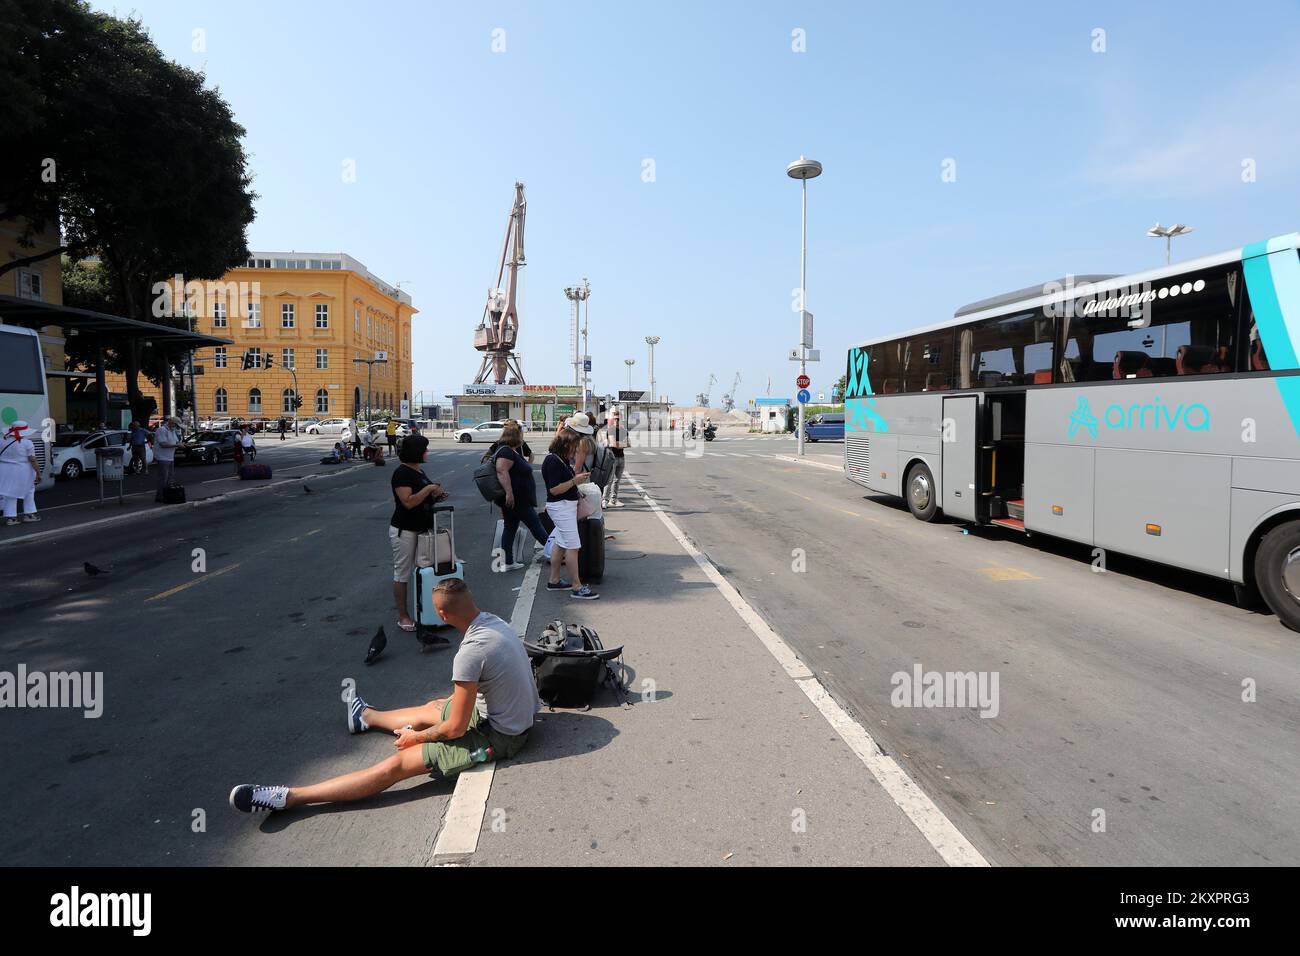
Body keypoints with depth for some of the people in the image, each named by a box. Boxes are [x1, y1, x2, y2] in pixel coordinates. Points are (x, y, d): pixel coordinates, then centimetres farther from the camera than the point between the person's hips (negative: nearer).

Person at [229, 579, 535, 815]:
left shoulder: (470, 652, -30)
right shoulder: (494, 621, -2)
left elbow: (455, 728, -21)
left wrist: (416, 736, -4)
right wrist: (454, 699, 29)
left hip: (498, 735, -9)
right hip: (519, 717, 9)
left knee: (395, 765, -8)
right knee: (432, 708, 30)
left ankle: (288, 798, -5)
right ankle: (366, 716, 57)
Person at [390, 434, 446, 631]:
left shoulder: (419, 470, 11)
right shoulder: (402, 472, -16)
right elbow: (408, 502, -25)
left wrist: (436, 497, 4)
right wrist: (429, 488, -21)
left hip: (421, 529, 9)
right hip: (404, 531, -9)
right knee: (403, 574, 1)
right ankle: (403, 616, 9)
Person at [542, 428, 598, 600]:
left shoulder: (562, 459, 11)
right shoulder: (553, 461, -19)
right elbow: (554, 489, -23)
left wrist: (576, 476, 8)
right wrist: (574, 481, -19)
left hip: (566, 506, 11)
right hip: (561, 507, -11)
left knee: (560, 543, 16)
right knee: (573, 546, -9)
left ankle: (554, 581, 26)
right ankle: (577, 587, -5)